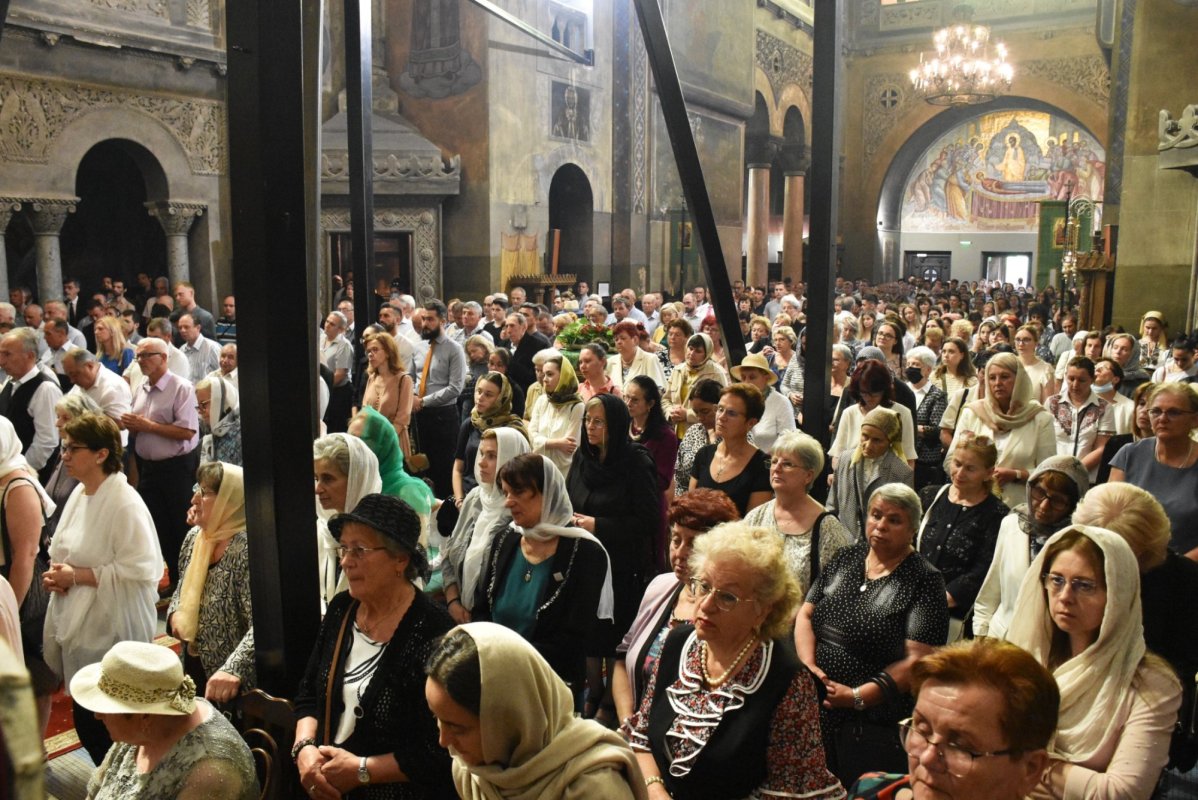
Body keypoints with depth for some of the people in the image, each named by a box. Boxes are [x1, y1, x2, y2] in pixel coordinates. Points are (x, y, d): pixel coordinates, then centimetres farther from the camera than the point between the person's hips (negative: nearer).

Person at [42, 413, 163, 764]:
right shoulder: (79, 494, 9)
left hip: (112, 633, -8)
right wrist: (58, 574, 1)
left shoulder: (125, 504, -18)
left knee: (109, 727, 0)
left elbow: (140, 570, -21)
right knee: (85, 719, 16)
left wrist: (78, 576, -18)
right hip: (76, 627, 8)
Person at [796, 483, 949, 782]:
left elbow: (917, 660, -16)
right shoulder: (845, 558, 7)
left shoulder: (924, 581, -9)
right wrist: (808, 666, -9)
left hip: (873, 724, -5)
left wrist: (857, 696, -21)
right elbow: (805, 615, 7)